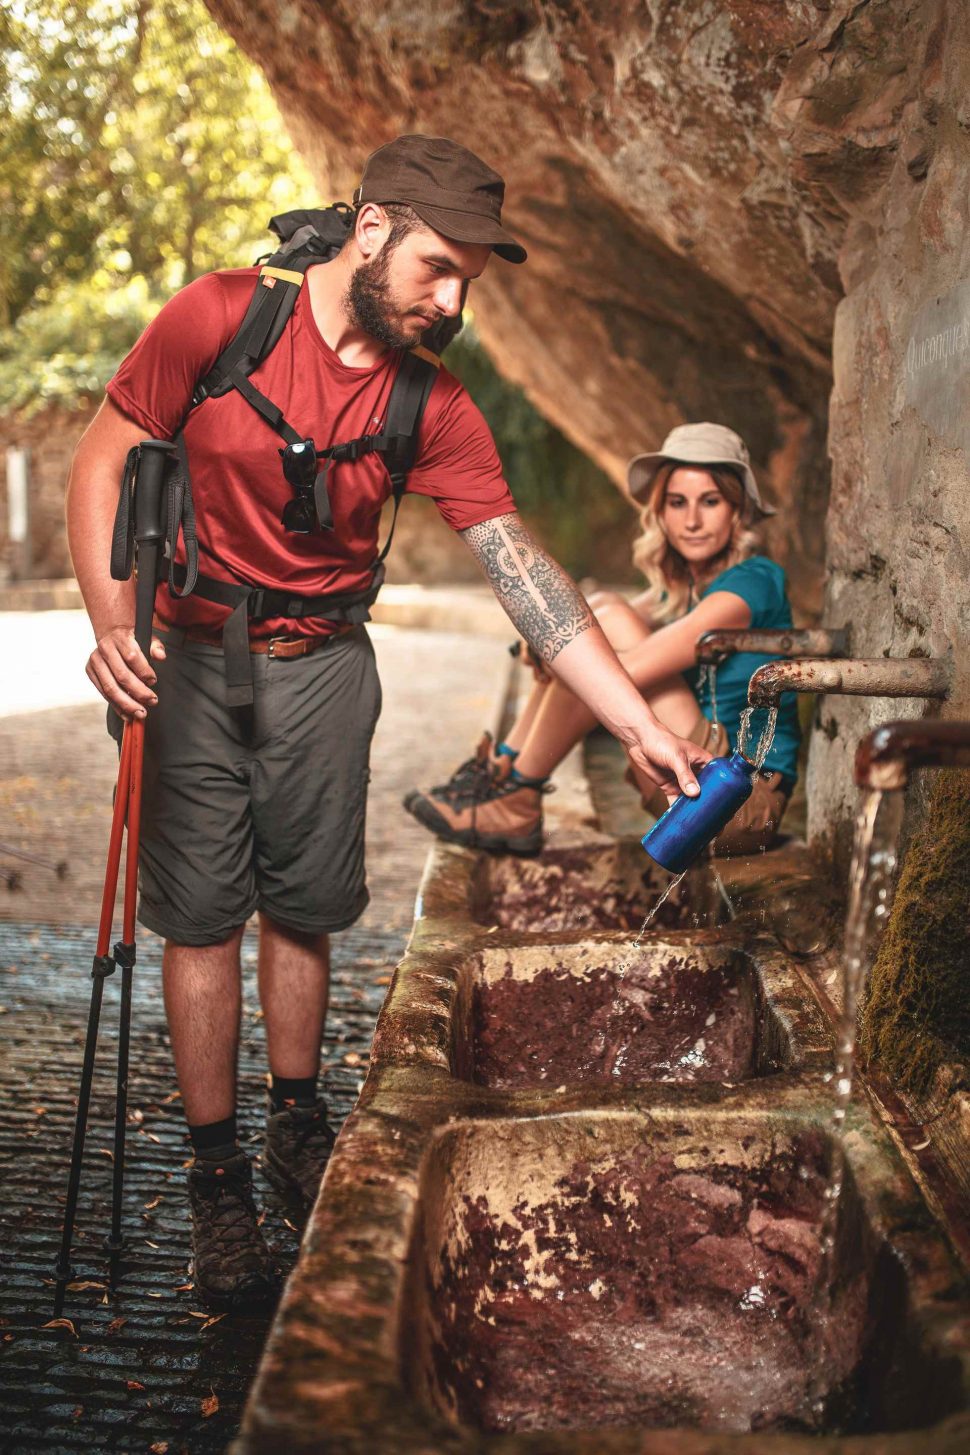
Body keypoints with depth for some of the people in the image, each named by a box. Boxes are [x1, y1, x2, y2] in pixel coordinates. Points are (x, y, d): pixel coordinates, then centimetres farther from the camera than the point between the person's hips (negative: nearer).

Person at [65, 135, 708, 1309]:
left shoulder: (433, 406, -7)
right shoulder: (218, 317, -13)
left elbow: (521, 569, -10)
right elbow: (103, 463, -7)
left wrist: (640, 729, -16)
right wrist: (112, 624, -21)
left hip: (324, 664, 3)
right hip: (190, 657, -2)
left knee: (304, 903, 8)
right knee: (201, 912, 1)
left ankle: (297, 1124, 29)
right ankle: (216, 1173, 14)